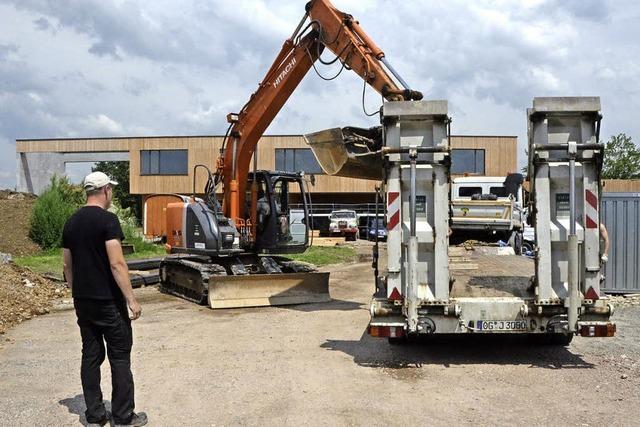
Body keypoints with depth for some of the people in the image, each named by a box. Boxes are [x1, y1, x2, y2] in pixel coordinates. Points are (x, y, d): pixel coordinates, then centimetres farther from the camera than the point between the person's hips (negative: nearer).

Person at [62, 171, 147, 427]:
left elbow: (67, 264, 14)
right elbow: (117, 264, -21)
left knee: (91, 355, 12)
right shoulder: (107, 219, -15)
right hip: (108, 301, -7)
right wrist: (131, 300, -17)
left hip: (82, 301, 7)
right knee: (119, 357, 1)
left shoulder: (72, 222, 9)